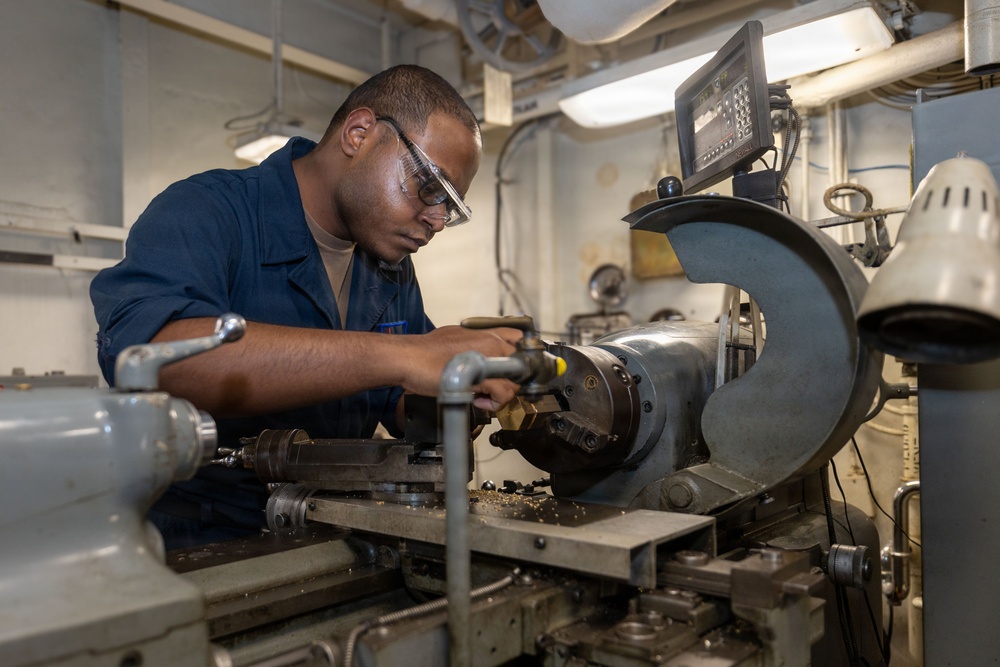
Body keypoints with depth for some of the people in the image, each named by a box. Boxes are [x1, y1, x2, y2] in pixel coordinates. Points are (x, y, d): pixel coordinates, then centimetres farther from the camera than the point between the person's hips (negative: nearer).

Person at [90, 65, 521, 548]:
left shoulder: (392, 268, 10)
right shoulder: (205, 212, -13)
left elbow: (404, 408, 14)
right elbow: (142, 349, -34)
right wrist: (398, 356, -38)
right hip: (192, 551, -6)